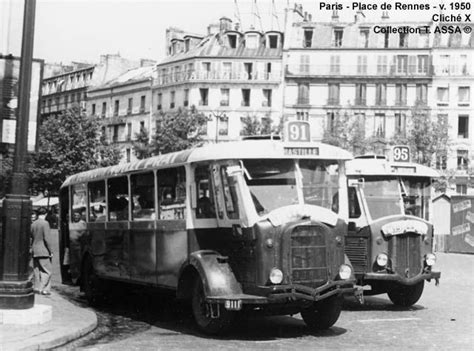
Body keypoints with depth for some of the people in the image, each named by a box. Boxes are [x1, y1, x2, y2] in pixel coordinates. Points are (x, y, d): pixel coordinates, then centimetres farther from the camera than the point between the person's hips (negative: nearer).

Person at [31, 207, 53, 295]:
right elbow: (47, 238, -16)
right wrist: (51, 251, -11)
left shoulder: (33, 224, 9)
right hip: (44, 251, -7)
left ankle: (37, 288, 15)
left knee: (37, 270, 12)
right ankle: (44, 289, -8)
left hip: (35, 251, 7)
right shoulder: (45, 223, -12)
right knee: (46, 271, -3)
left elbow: (31, 237, 13)